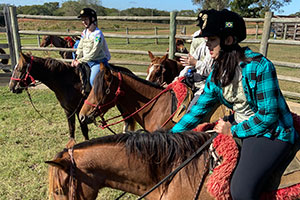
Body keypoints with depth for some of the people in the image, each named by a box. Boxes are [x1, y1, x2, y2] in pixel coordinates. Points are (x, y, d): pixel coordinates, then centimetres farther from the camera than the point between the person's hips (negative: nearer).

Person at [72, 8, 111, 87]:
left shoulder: (97, 34, -17)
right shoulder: (84, 32, 8)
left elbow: (94, 53, -20)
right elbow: (80, 47, 11)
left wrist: (80, 61, -19)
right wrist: (76, 59, -4)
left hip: (99, 62, -8)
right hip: (87, 61, 9)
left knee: (93, 81, -26)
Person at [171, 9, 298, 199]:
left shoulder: (259, 66, -22)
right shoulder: (218, 72, 0)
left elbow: (268, 115, -20)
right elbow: (200, 108, 3)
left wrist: (233, 130, -14)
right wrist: (172, 134, 0)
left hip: (271, 132, -7)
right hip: (240, 127, 8)